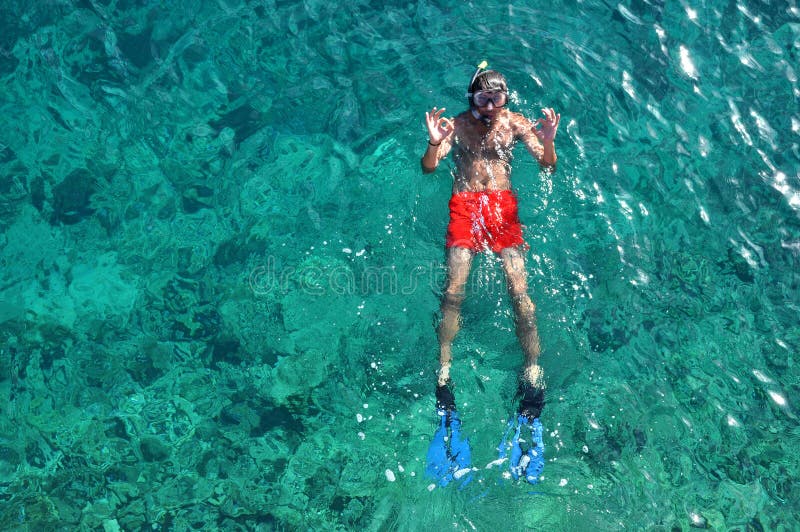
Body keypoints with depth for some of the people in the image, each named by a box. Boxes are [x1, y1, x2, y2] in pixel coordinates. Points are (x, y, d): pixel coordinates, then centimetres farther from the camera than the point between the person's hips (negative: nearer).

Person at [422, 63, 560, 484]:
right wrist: (434, 143, -25)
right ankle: (443, 372, -14)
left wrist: (547, 142, -18)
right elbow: (428, 169, -5)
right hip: (465, 205, 0)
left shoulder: (515, 122, 7)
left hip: (503, 205, 0)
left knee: (519, 288, -15)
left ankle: (533, 372, -13)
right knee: (454, 288, -16)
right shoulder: (456, 125, 5)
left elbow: (548, 167, 3)